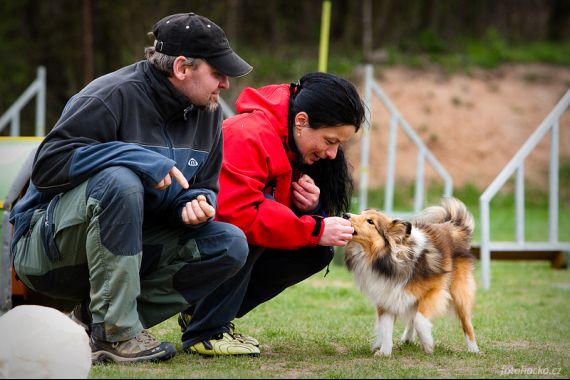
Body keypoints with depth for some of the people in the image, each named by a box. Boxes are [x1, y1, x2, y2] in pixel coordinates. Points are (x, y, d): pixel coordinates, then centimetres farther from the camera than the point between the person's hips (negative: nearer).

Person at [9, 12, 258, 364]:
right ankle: (115, 332, -29)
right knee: (119, 180, -36)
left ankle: (94, 319, -8)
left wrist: (197, 204, -14)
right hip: (50, 241, -7)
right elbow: (48, 164, -24)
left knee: (231, 244, -12)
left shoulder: (207, 113, 4)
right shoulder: (114, 95, -18)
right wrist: (138, 157, -29)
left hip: (134, 246, 7)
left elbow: (205, 187, 12)